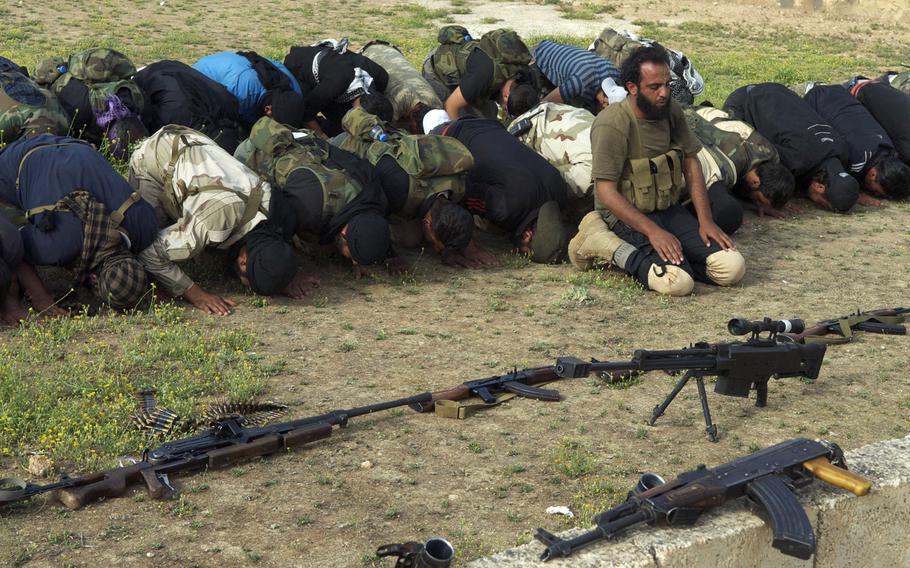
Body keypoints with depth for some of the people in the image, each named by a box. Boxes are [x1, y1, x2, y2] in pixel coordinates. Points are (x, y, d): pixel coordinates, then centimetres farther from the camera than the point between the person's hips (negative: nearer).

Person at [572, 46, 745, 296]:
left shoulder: (671, 111, 3)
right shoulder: (612, 125, -18)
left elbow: (691, 164, 9)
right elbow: (607, 192, -20)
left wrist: (705, 220, -3)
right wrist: (653, 231, -27)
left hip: (669, 210, 8)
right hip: (627, 216, -8)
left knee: (732, 268, -10)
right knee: (678, 281, -30)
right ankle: (612, 249, -6)